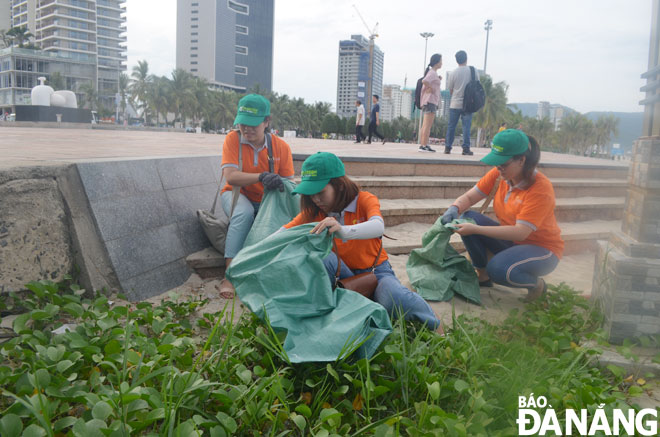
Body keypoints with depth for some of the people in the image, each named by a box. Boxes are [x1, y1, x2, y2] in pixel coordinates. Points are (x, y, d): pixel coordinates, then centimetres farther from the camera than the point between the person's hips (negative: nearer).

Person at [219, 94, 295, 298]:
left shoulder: (281, 147, -6)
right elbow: (230, 176, -23)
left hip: (267, 201, 2)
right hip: (237, 194, -2)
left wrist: (280, 185, -30)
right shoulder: (233, 139, -11)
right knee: (244, 213, -37)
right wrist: (262, 177, -39)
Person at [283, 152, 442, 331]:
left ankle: (436, 328, -8)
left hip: (375, 271, -2)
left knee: (392, 297, -35)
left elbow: (378, 227, -38)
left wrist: (343, 231, -58)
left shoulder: (365, 200, -15)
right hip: (342, 274, 2)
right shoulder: (314, 212, -4)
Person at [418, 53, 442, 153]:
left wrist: (438, 80, 12)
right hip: (431, 101, -10)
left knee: (425, 125, 9)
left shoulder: (432, 72, 19)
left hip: (429, 101, 10)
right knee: (428, 125, -11)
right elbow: (424, 81, -29)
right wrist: (430, 88, -15)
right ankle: (424, 145, -13)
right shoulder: (432, 73, -11)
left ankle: (423, 145, 12)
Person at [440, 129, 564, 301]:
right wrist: (454, 209, -28)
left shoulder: (541, 188, -26)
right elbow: (469, 197, -3)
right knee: (468, 219, -15)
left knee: (499, 269, -34)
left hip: (542, 248, -6)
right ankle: (483, 276, 0)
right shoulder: (498, 174, -8)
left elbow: (520, 233, -32)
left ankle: (537, 284, 0)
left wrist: (475, 230, -37)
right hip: (509, 240, 6)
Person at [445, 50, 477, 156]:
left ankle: (448, 147, 8)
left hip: (455, 104, 0)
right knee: (466, 126, 1)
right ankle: (466, 148, -2)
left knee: (451, 126, 6)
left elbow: (450, 90, 4)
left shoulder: (453, 73, -4)